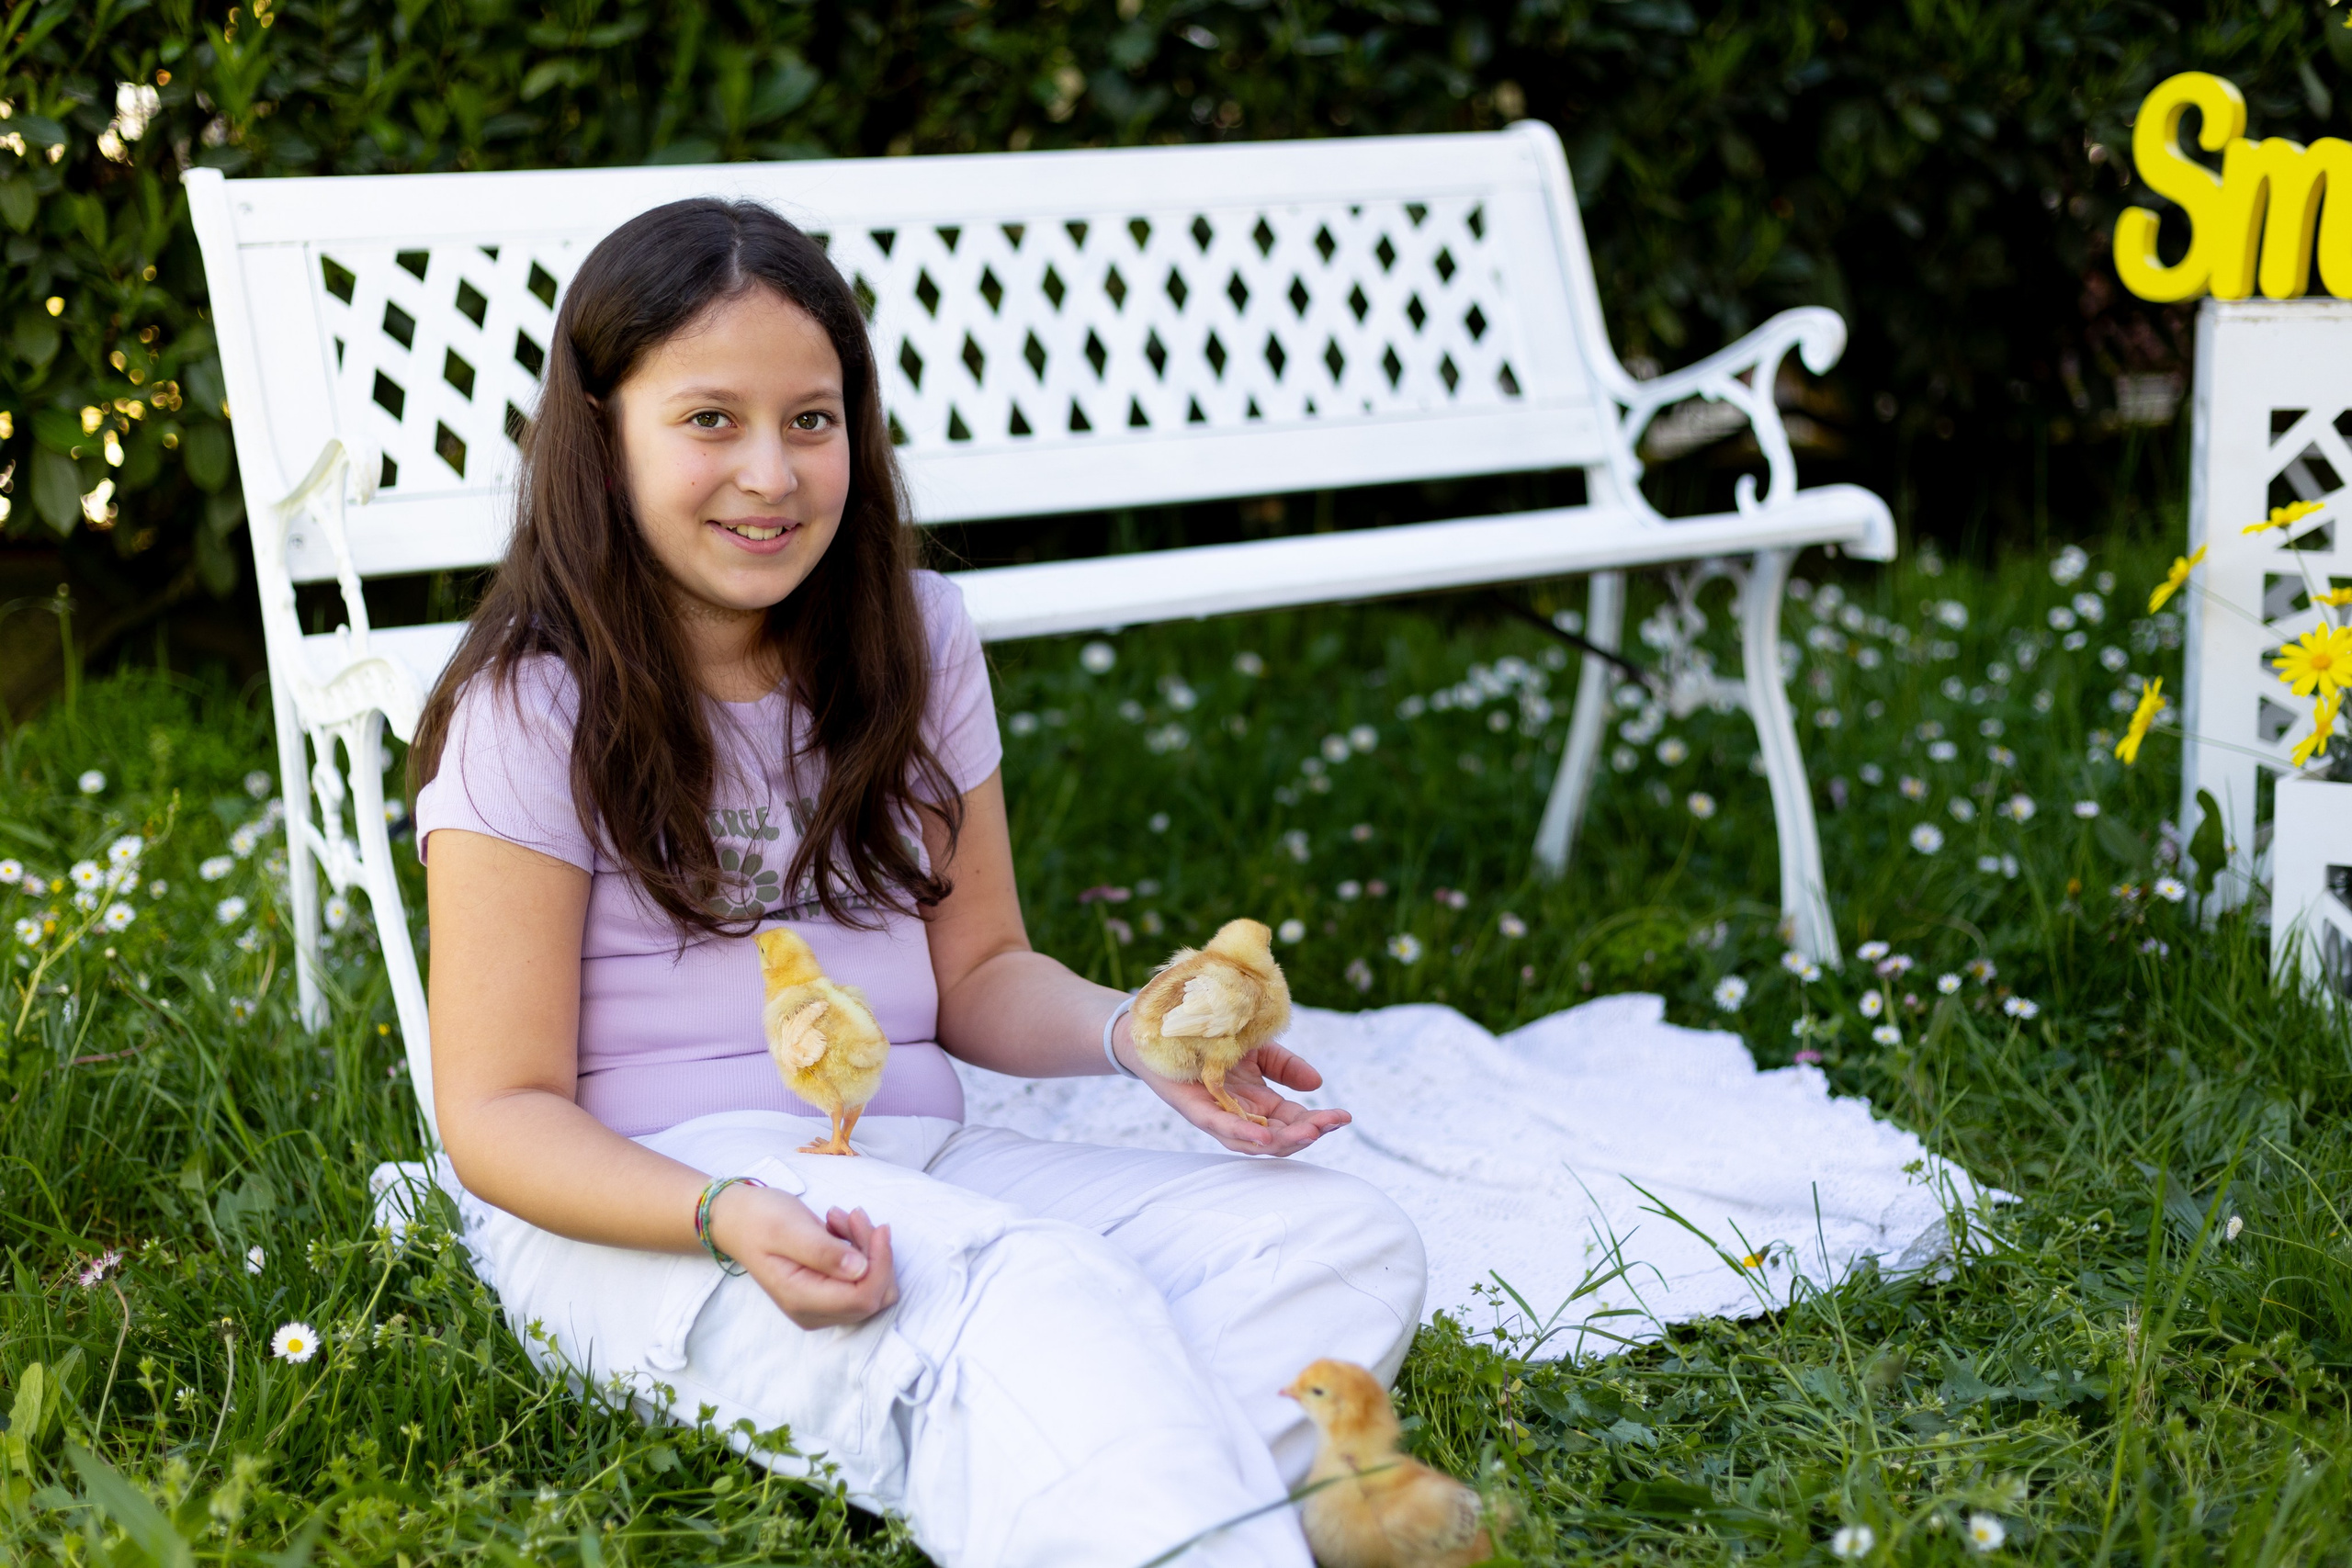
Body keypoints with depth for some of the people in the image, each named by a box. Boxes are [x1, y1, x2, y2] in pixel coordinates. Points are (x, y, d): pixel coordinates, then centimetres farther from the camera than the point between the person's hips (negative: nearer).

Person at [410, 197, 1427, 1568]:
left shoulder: (916, 645, 10)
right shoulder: (532, 716, -6)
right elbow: (502, 1109, -9)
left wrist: (1136, 1034, -6)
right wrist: (728, 1215, -29)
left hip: (913, 1173, 6)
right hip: (638, 1214, -6)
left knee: (1355, 1246, -18)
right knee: (1035, 1296, -37)